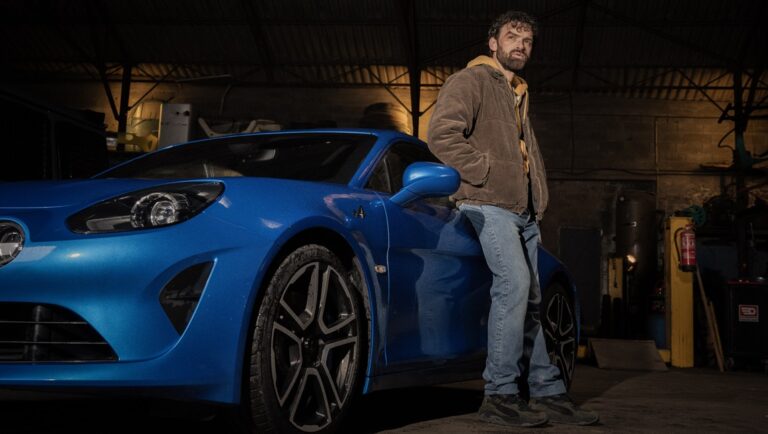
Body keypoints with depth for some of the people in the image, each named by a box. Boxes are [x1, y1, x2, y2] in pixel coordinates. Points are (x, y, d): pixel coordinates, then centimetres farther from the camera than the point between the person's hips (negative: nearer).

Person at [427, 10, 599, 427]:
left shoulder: (519, 95, 26)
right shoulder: (470, 81, -1)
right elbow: (441, 134, -17)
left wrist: (539, 199, 19)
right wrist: (486, 170, -15)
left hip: (523, 210, 9)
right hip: (488, 204, -9)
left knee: (529, 298, 8)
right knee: (514, 283, -22)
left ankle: (547, 392, 13)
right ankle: (500, 394, -16)